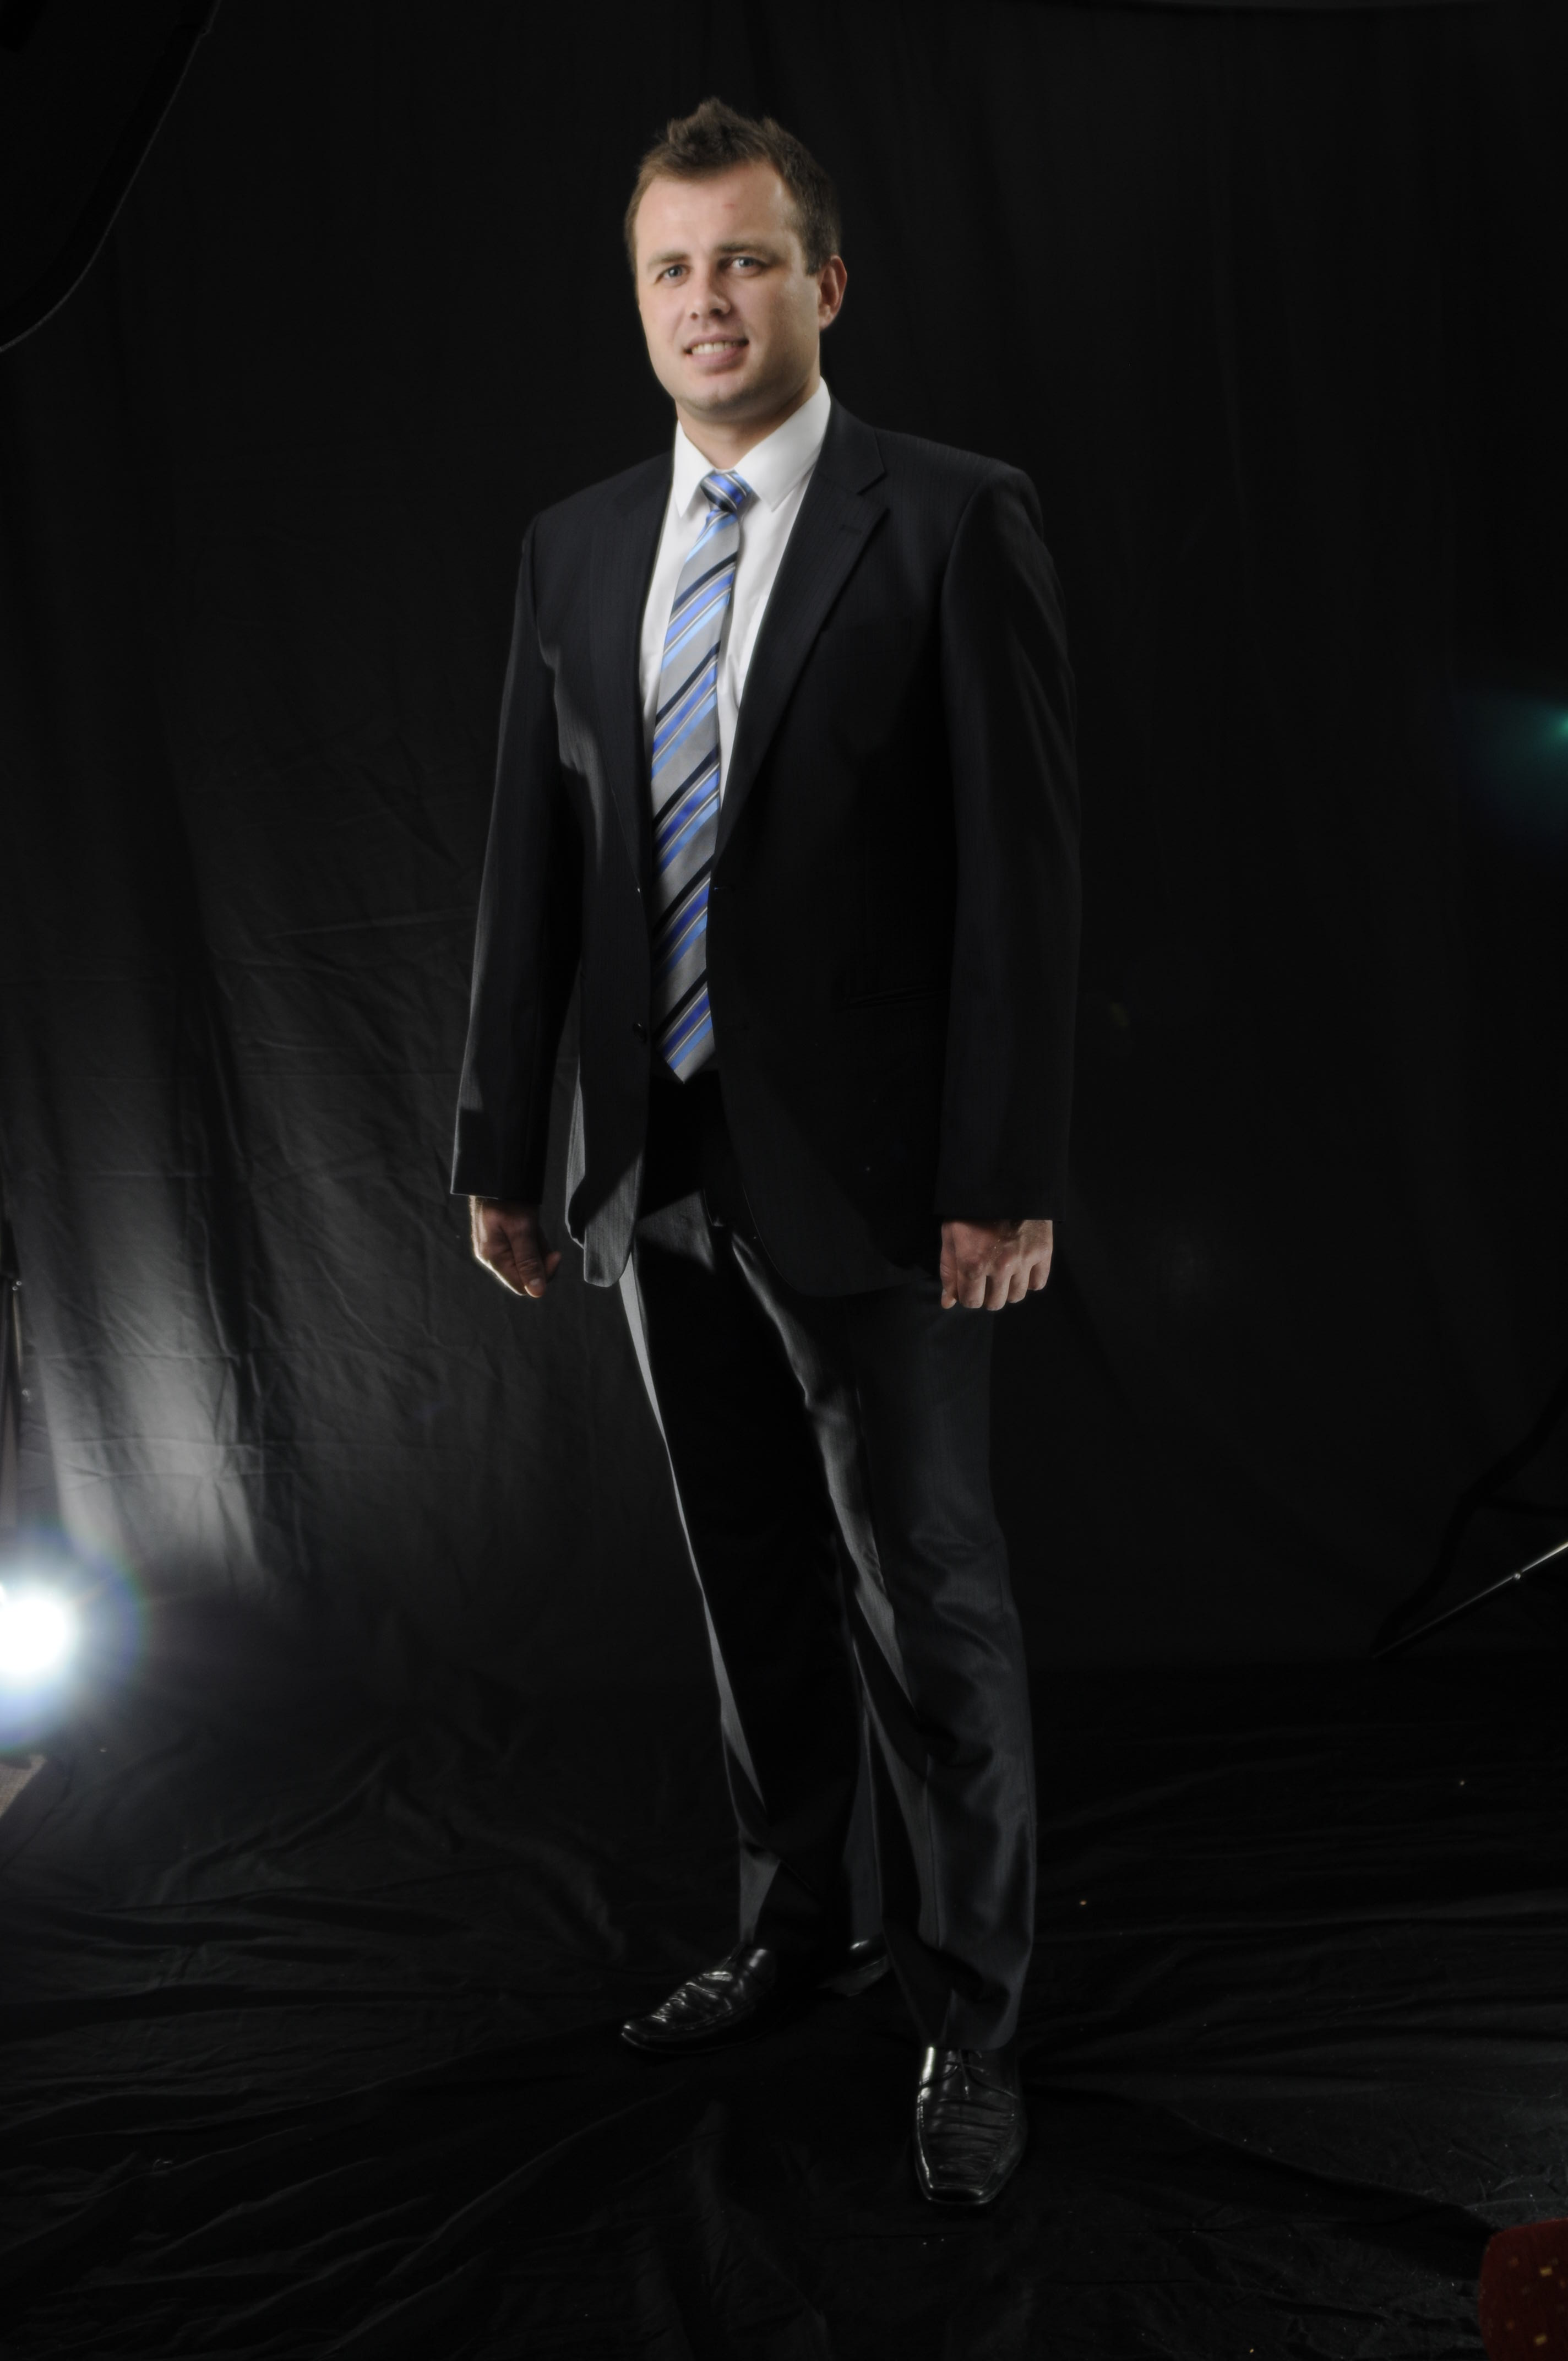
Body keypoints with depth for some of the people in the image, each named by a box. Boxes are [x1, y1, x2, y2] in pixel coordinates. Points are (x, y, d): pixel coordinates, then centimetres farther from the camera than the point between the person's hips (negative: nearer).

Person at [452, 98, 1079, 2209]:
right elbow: (534, 860, 10)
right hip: (662, 1163, 5)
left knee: (927, 1594, 3)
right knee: (753, 1581, 16)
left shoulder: (953, 522, -7)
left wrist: (1008, 1171, -15)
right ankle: (811, 1919, 34)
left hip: (871, 1166, -5)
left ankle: (967, 2010, 19)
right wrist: (501, 1139, 9)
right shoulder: (578, 545, 9)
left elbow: (1024, 862, -11)